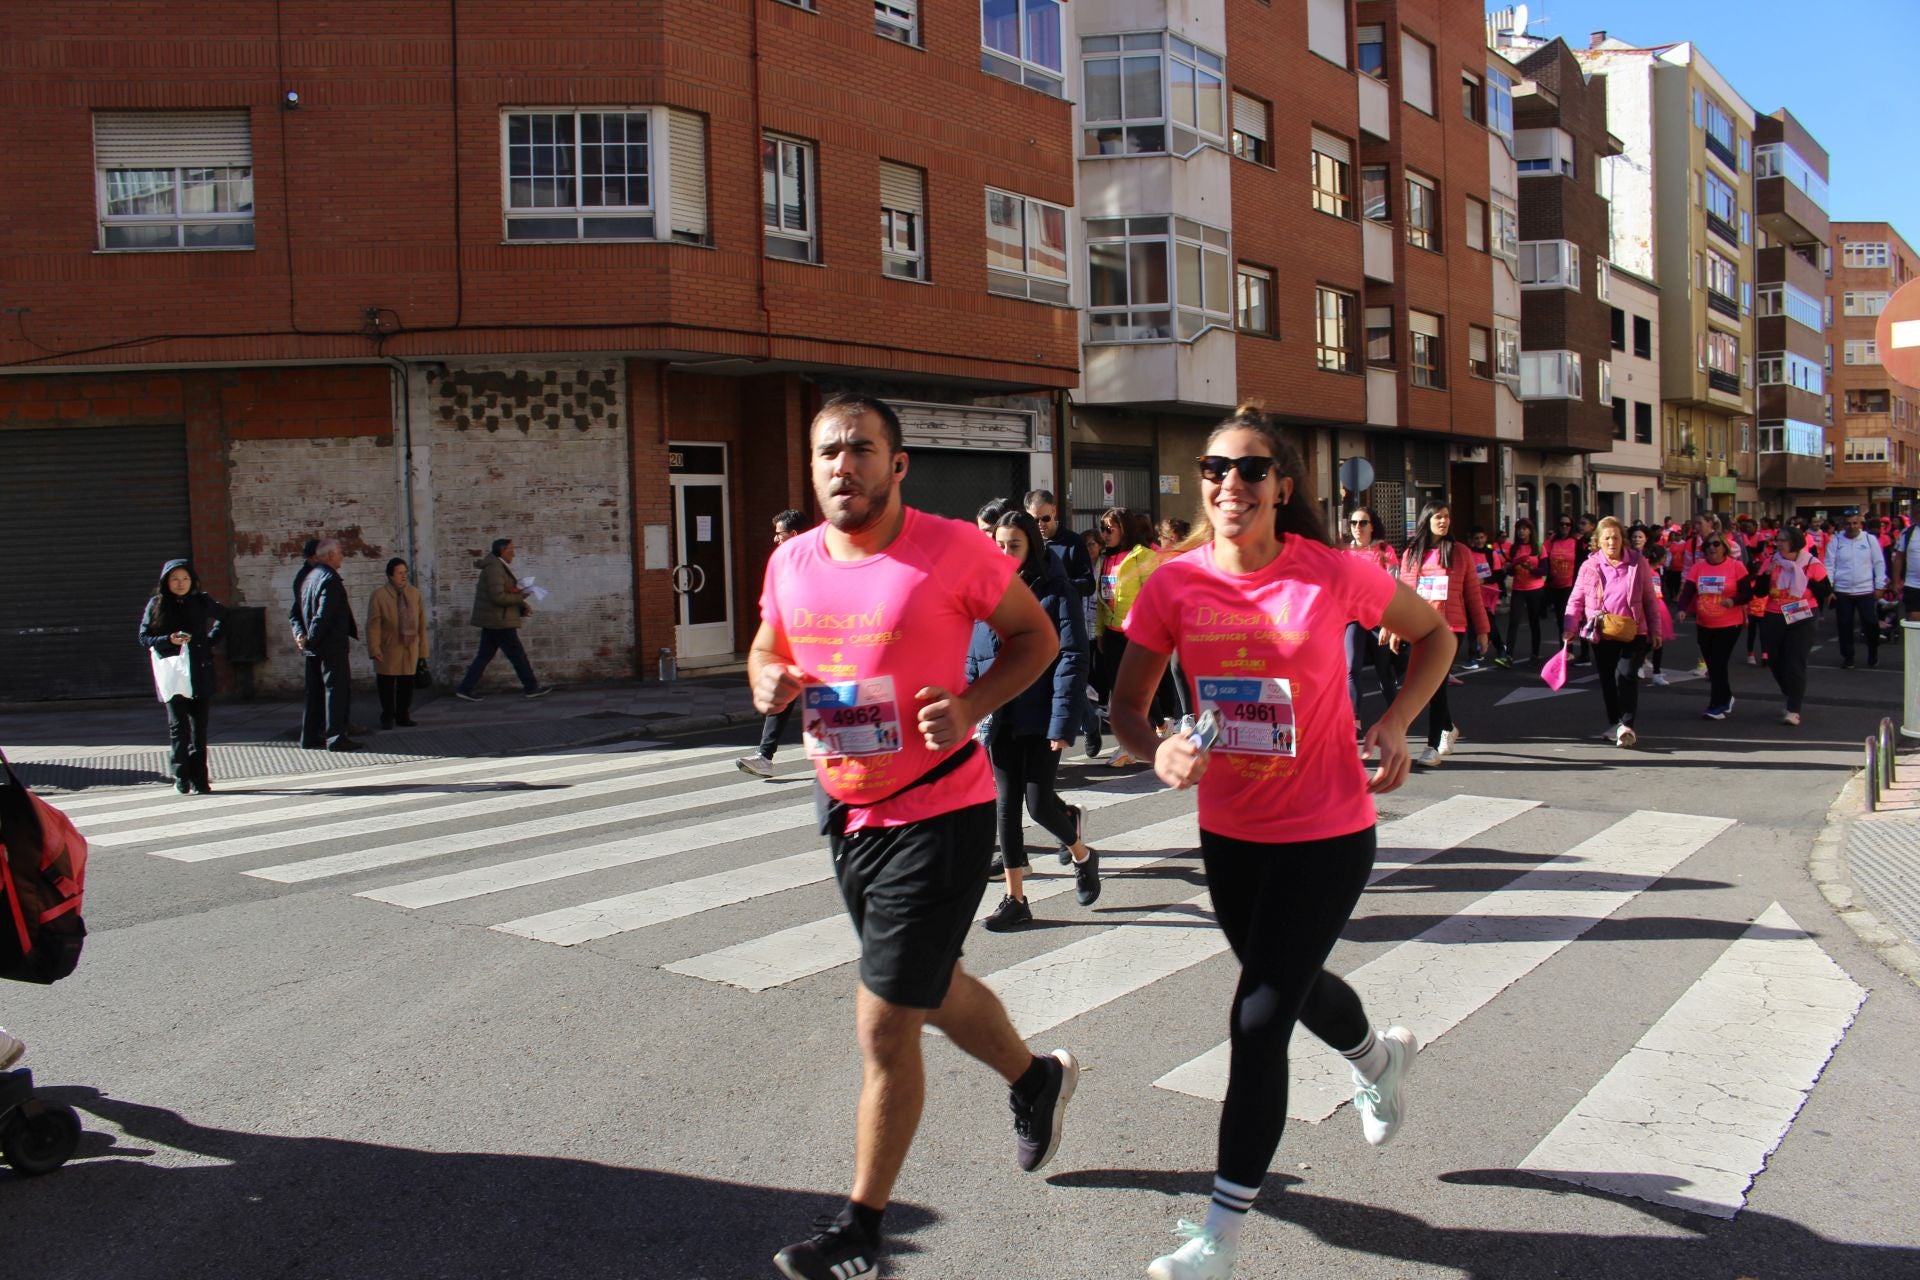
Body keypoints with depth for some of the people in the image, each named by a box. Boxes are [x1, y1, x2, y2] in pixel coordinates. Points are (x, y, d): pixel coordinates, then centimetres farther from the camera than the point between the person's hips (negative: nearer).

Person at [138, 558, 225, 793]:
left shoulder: (202, 602, 7)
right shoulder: (157, 604, 3)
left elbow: (225, 618, 23)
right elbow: (144, 636, 2)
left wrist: (212, 640, 9)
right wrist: (169, 640, -15)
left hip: (201, 673, 2)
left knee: (200, 726, 2)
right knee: (178, 725, -6)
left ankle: (200, 778, 7)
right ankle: (181, 777, 2)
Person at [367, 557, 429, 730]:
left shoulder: (414, 593, 6)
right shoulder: (379, 595, -6)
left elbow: (421, 623, 8)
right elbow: (373, 625, -8)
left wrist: (422, 649, 6)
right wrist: (375, 649, -14)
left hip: (410, 650, 3)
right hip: (388, 650, -3)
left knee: (406, 684, 7)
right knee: (386, 685, 4)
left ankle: (403, 716, 19)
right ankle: (387, 717, 17)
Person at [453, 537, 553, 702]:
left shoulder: (499, 568, 16)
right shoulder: (494, 569, -17)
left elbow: (505, 593, 22)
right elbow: (498, 597, -24)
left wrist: (522, 605, 9)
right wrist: (520, 598, -13)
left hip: (492, 621, 10)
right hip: (499, 621, -10)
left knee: (484, 656, 10)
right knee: (517, 654, -1)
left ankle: (465, 689, 9)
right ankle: (531, 687, 7)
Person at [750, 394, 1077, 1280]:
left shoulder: (952, 548, -15)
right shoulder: (791, 562, 1)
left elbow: (1036, 634, -5)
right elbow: (767, 649, 17)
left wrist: (971, 705, -21)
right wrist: (769, 682, -7)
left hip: (938, 815, -7)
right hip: (847, 810, 7)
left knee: (884, 1028, -2)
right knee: (931, 986, 25)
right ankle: (1035, 1078, 53)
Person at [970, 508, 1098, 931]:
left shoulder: (1056, 591, -6)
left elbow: (1072, 659, -10)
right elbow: (973, 658, 11)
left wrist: (1063, 722, -16)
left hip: (1041, 716, -4)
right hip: (999, 717, 5)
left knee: (1039, 801, -3)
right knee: (1006, 802, 6)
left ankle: (1082, 856, 29)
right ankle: (1015, 900, 15)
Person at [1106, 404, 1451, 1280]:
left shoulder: (1333, 575, -17)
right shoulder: (1175, 584, -10)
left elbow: (1432, 632, 1)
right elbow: (1126, 704, -5)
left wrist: (1395, 724, -13)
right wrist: (1157, 751, -27)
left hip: (1326, 833, -4)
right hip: (1228, 831, 5)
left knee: (1259, 1021, -6)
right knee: (1291, 983, 27)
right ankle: (1381, 1057, 62)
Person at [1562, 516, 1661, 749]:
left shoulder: (1638, 563, 1)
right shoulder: (1589, 566, 1)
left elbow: (1651, 599, 8)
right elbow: (1576, 600, 4)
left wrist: (1655, 630, 6)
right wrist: (1569, 629, -8)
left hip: (1633, 632, -2)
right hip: (1602, 635, 2)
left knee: (1626, 673, -17)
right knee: (1608, 681, 9)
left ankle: (1627, 725, -18)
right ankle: (1614, 724, 23)